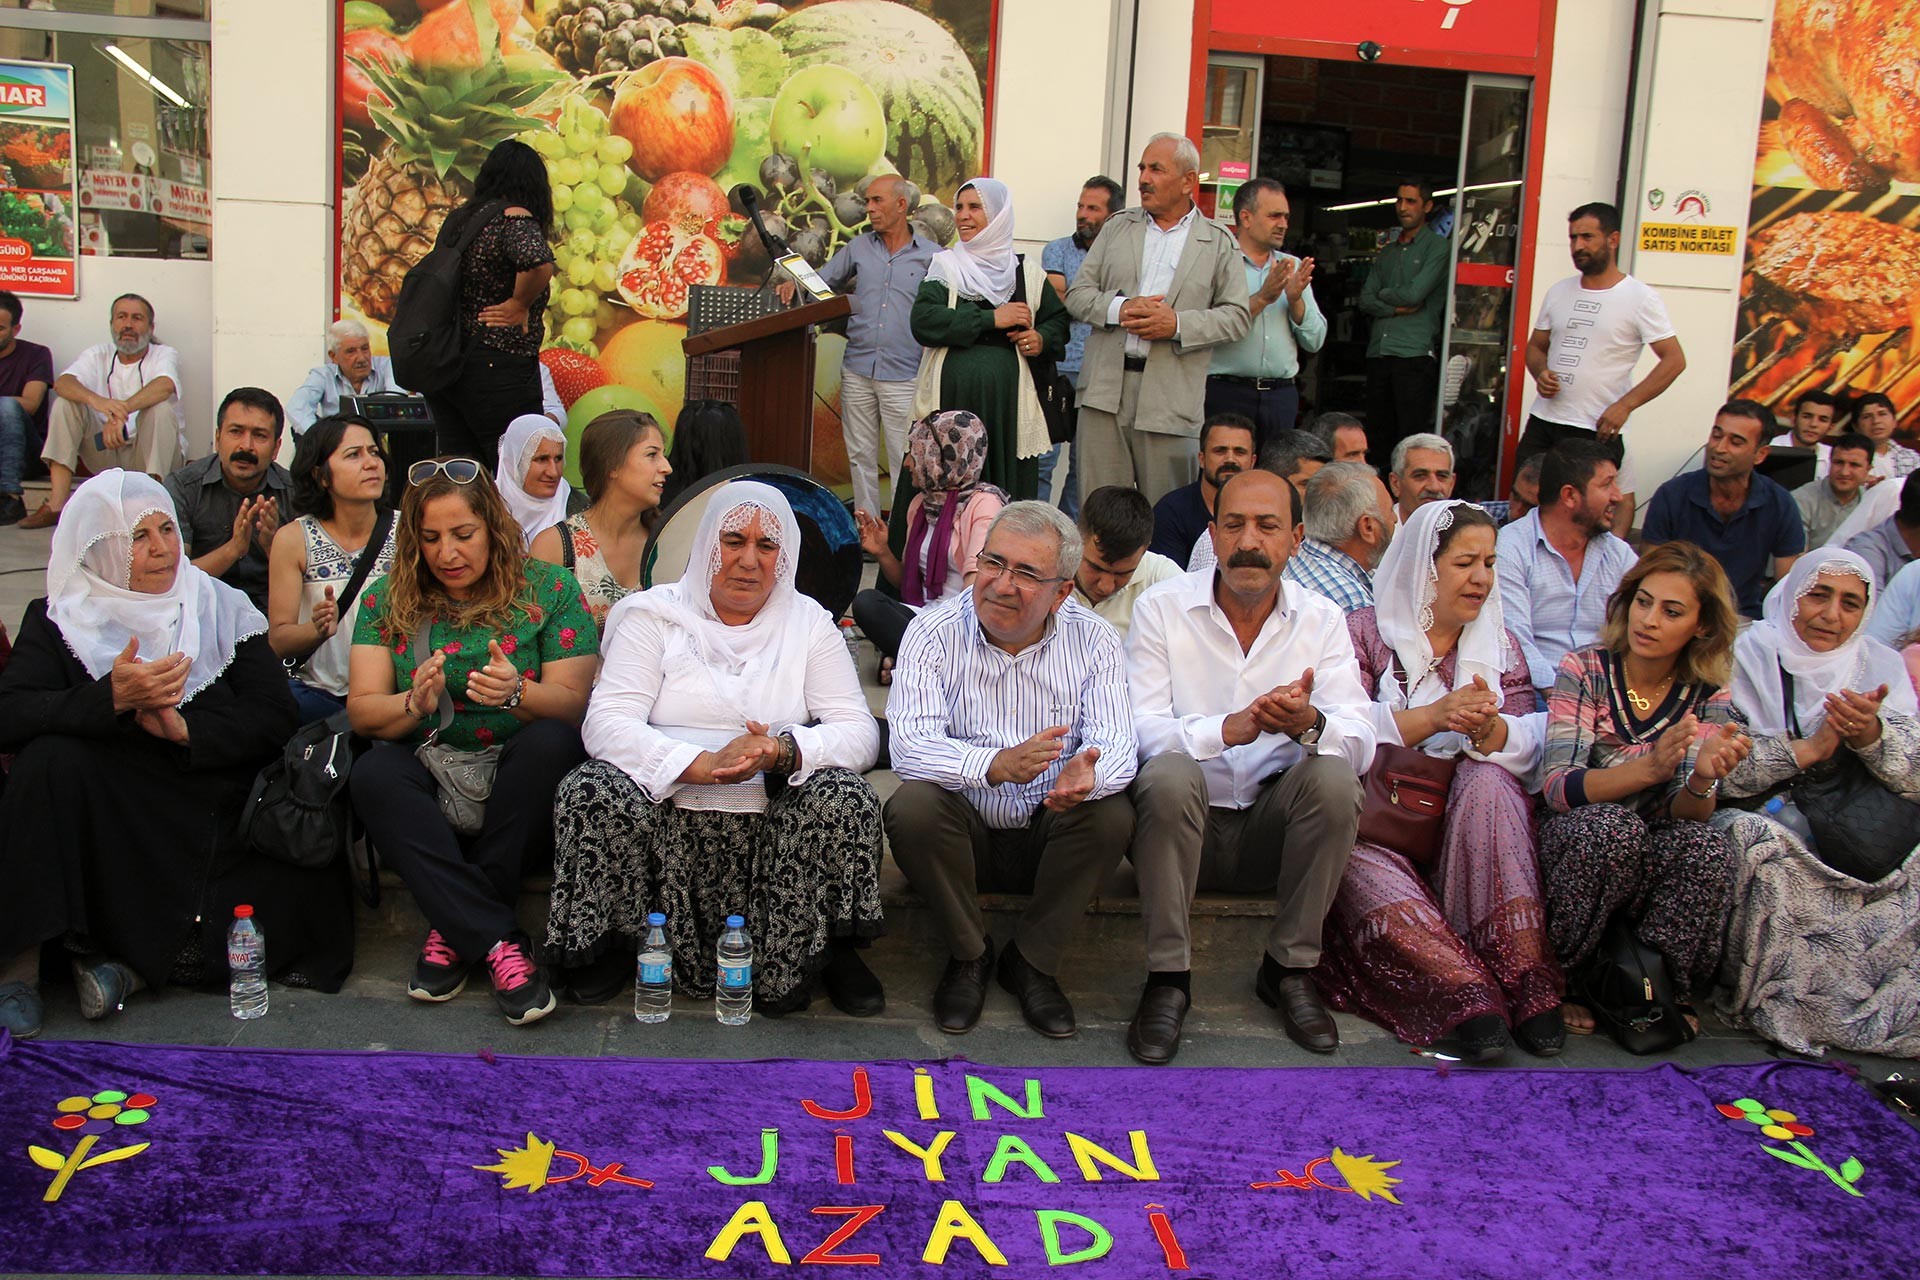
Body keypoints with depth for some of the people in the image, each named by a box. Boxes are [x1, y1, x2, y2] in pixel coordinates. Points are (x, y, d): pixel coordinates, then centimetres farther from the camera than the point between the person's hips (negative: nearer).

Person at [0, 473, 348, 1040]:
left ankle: (131, 964, -13)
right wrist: (112, 699, -25)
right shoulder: (60, 619, 5)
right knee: (51, 757, -29)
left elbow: (276, 717, -3)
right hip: (111, 825, 0)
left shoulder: (223, 609, 7)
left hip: (220, 819, 1)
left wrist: (187, 730, -19)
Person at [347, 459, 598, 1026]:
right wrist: (414, 704, -21)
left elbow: (572, 704, -6)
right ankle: (498, 943, -32)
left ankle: (455, 928, -21)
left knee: (552, 742, -32)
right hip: (430, 779, 2)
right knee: (374, 773, -29)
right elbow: (362, 711, 1)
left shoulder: (550, 589, 2)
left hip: (522, 786, -1)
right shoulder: (387, 599, 8)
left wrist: (518, 693, -27)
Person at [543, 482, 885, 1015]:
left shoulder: (808, 622, 10)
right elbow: (606, 722, -9)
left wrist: (783, 751, -23)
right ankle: (619, 944, -2)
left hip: (771, 825, 1)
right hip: (667, 818, 0)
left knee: (843, 796, -27)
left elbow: (860, 733, -1)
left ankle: (832, 950, -2)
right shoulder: (653, 616, 5)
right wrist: (705, 765, -25)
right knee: (591, 791, -28)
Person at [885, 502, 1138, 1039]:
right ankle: (968, 955, -3)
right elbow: (909, 746, -22)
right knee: (911, 807, -30)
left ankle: (1031, 960, -4)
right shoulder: (934, 633, -10)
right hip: (963, 834, -1)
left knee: (1111, 813, -27)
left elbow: (1115, 742, -14)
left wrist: (1088, 771, -41)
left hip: (1047, 838, 1)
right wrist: (994, 765, -42)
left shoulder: (1093, 641, -4)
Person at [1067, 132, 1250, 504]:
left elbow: (1237, 316, 3)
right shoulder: (1117, 228, 16)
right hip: (1106, 386, 2)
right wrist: (1119, 308, -9)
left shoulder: (1219, 244, 8)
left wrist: (1179, 324, -12)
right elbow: (1077, 293, 12)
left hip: (1170, 395, -2)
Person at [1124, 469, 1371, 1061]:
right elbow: (1139, 726, -15)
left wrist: (1308, 724, -32)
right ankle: (1167, 978, -17)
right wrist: (1226, 729, -34)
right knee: (1169, 775, -32)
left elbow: (1360, 742, -9)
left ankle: (1290, 968, -8)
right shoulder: (1162, 608, -3)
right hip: (1183, 820, -2)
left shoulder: (1321, 620, 3)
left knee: (1333, 777, -26)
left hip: (1272, 827, 2)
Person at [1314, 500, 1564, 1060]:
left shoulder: (1501, 646, 19)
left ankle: (1526, 980, -35)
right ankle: (1470, 996, -44)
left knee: (1487, 780, -31)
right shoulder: (1364, 631, 8)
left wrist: (1488, 728, -20)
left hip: (1470, 829, 3)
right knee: (1364, 869, -35)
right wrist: (1435, 716, -21)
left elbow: (1528, 746, 4)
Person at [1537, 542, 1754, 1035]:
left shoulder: (1707, 695, -2)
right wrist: (1651, 766, -38)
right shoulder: (1585, 669, -11)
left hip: (1649, 856, 2)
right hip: (1574, 843, -2)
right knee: (1614, 825, -34)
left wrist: (1703, 780, -35)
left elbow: (1684, 812, -12)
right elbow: (1556, 786, -22)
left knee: (1706, 843, -29)